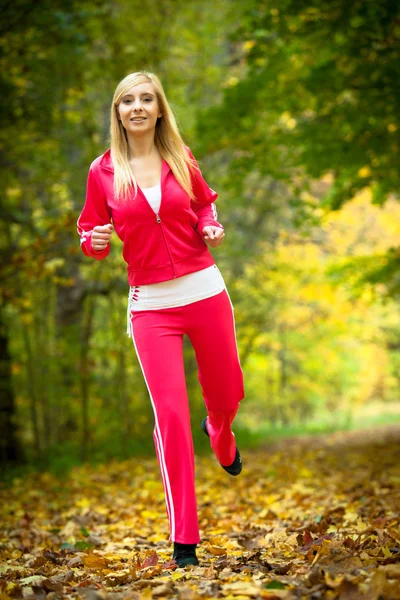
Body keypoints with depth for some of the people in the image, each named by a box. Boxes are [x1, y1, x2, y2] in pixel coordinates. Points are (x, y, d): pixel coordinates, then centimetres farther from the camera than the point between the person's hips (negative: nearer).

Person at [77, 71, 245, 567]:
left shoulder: (181, 160, 3)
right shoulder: (103, 171, -1)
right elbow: (92, 235, 6)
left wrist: (211, 227, -2)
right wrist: (95, 241, -17)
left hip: (205, 290, 2)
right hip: (150, 303, -2)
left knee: (225, 395, 14)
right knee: (170, 413, -8)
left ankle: (220, 435, 56)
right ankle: (184, 540, 0)